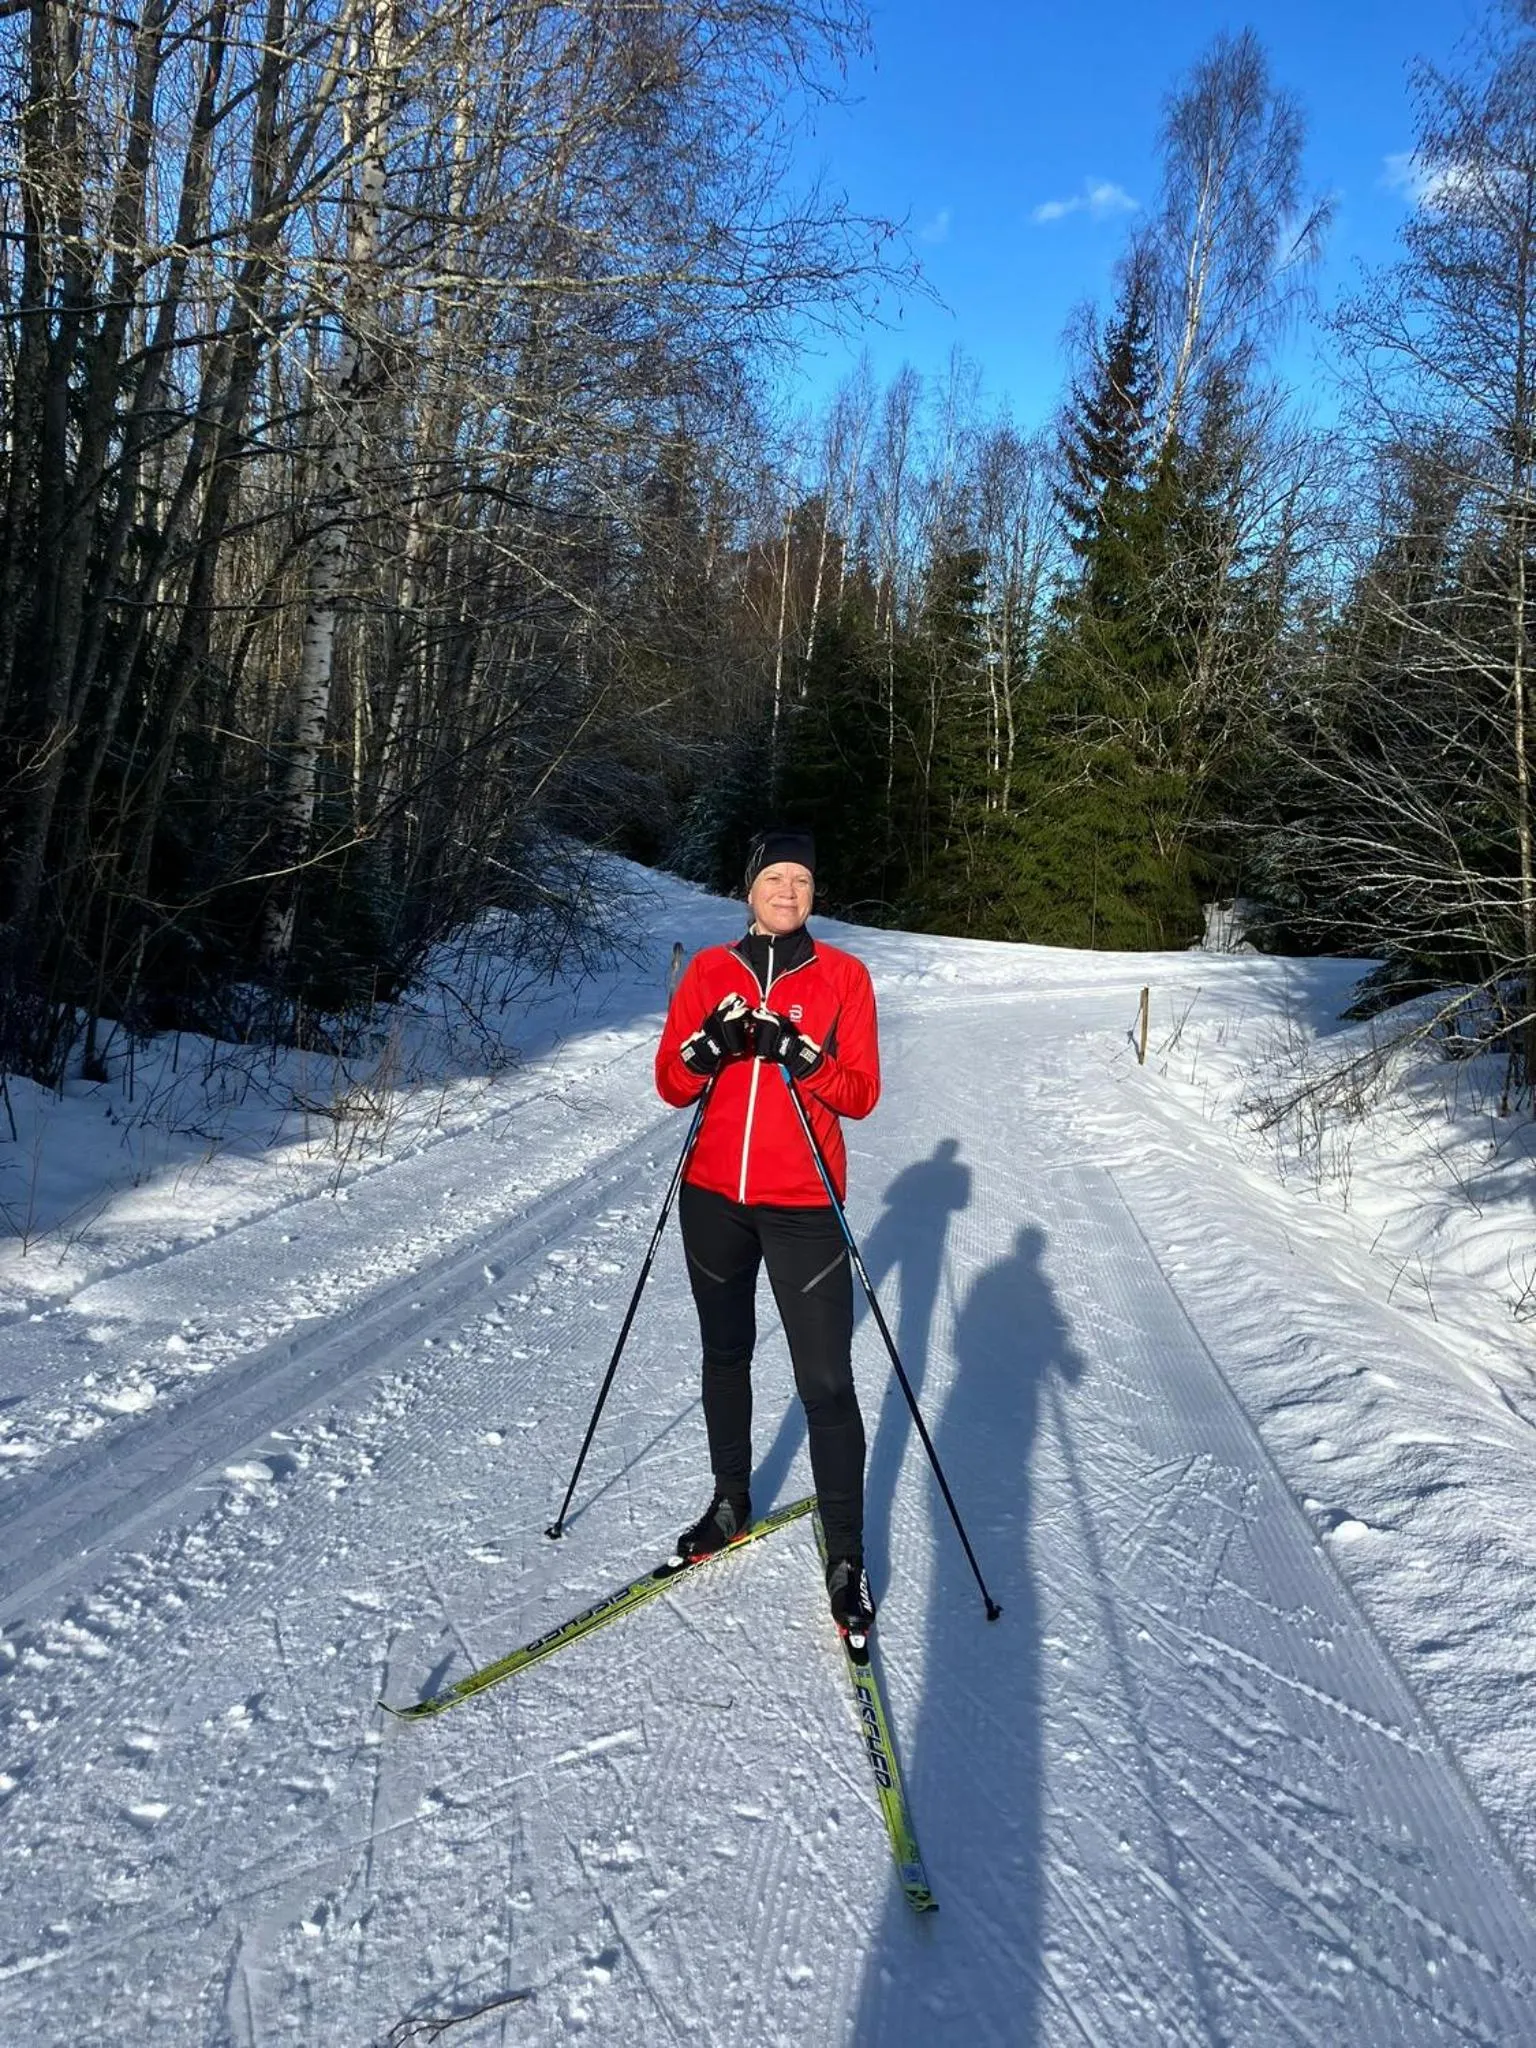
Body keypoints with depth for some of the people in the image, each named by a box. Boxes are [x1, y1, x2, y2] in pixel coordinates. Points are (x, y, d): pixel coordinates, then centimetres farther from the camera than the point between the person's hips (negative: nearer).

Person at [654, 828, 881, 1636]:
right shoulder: (709, 971, 5)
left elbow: (862, 1093, -5)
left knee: (826, 1381, -3)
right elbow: (670, 1081, 3)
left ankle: (846, 1554, 12)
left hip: (802, 1204, -3)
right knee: (725, 1355, 18)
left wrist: (799, 1056, -22)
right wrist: (710, 1047, -17)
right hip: (714, 1197, 3)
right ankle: (730, 1501, 38)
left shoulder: (843, 975, -1)